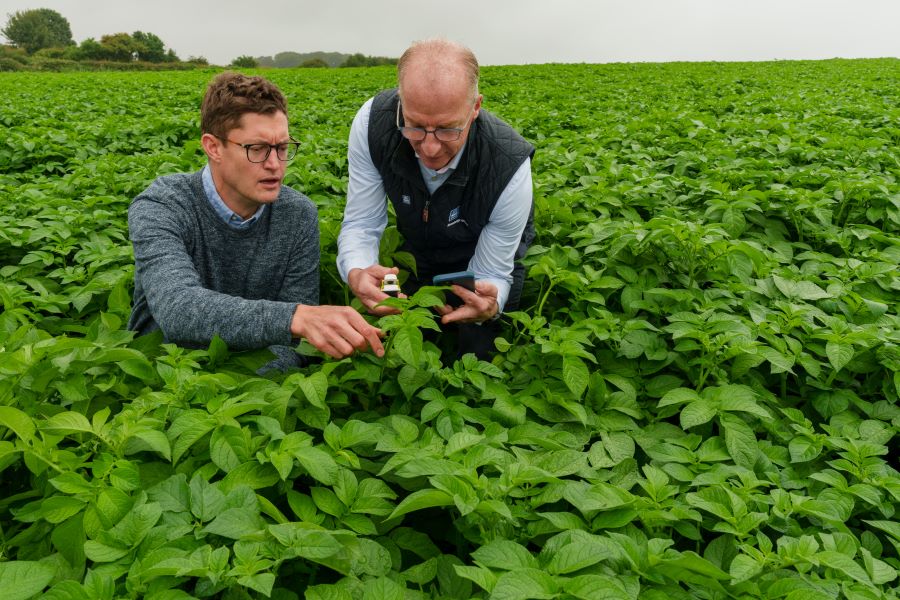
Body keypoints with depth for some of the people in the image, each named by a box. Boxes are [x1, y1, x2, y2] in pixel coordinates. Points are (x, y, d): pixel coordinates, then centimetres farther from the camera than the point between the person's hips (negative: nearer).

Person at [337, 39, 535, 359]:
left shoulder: (509, 168, -37)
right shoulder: (372, 121, -31)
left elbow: (491, 275, -27)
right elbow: (362, 224, -22)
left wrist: (488, 305, -52)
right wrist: (356, 272, -46)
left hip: (477, 266, -2)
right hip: (415, 257, 3)